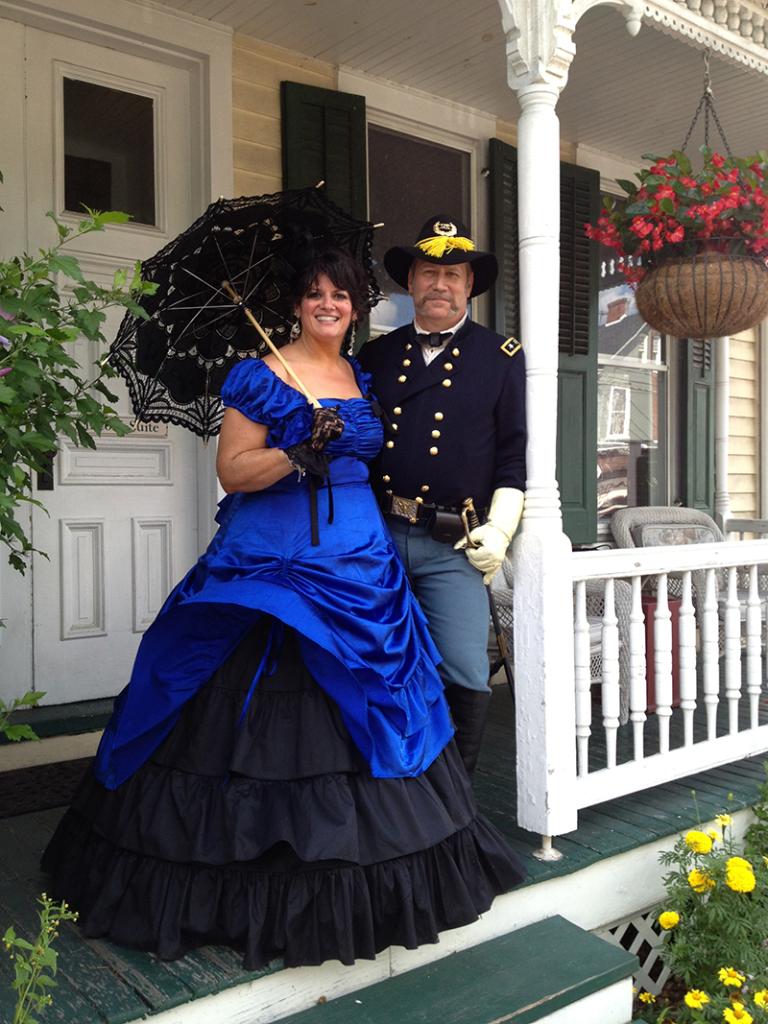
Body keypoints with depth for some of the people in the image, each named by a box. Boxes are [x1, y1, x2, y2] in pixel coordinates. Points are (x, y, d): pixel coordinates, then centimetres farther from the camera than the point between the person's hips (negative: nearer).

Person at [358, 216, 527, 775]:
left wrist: (498, 529, -9)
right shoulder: (376, 355, 14)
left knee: (466, 680, -7)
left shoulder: (501, 358, 7)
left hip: (453, 545, -2)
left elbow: (516, 454, 2)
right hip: (376, 536, 3)